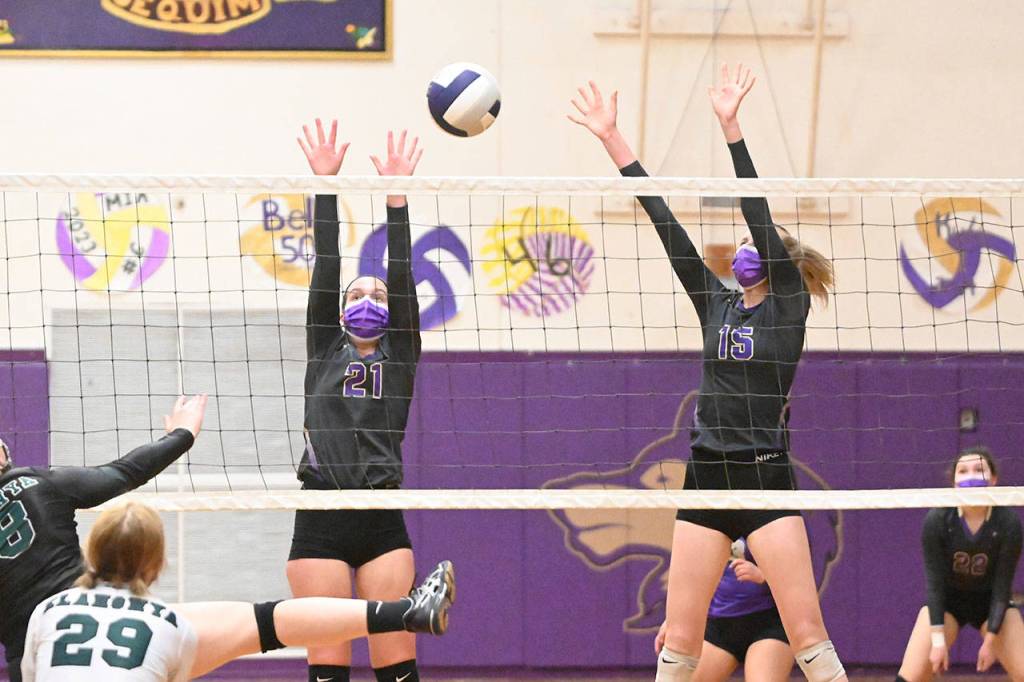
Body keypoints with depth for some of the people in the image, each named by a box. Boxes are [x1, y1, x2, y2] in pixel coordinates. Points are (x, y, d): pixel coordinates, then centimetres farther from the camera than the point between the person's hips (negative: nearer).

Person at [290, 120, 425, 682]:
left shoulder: (400, 355, 13)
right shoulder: (323, 350, 14)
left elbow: (402, 279, 3)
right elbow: (325, 269, 7)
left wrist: (397, 198, -3)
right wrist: (324, 185, 0)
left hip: (382, 519, 0)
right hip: (319, 519, 0)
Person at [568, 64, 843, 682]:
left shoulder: (788, 305, -1)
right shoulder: (715, 303, 12)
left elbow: (758, 212, -10)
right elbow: (664, 220, 9)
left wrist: (731, 126, -17)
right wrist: (612, 139, 6)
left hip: (766, 478, -5)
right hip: (706, 477, 5)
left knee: (807, 632, -9)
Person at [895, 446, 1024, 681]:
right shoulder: (936, 520, -24)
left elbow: (1002, 585, -18)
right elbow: (934, 582, -19)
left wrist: (991, 639, -20)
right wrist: (938, 639, -24)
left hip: (991, 602, 0)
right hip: (946, 601, 0)